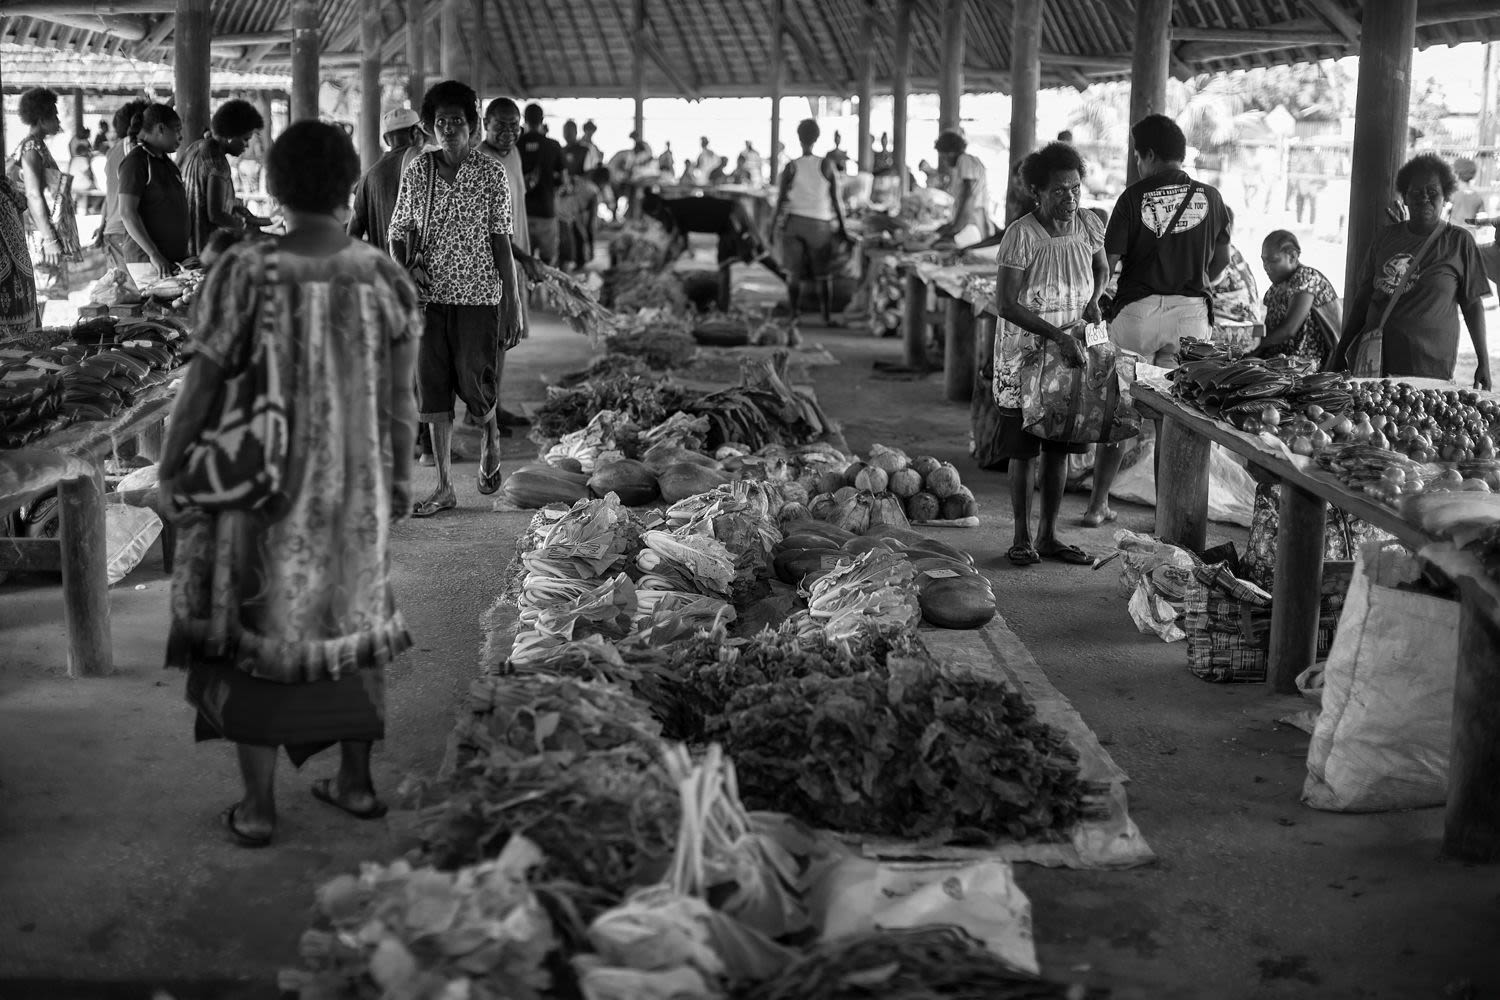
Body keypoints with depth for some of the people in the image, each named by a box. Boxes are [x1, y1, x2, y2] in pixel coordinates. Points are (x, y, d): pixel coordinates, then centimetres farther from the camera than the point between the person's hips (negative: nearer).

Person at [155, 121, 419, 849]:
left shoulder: (247, 271, -16)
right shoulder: (384, 276, -7)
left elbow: (203, 385, -12)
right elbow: (399, 399, -1)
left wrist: (169, 467, 0)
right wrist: (398, 476, 13)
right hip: (356, 487, 3)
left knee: (254, 628, 9)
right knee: (352, 618, 18)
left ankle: (257, 807, 14)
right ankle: (356, 783, 28)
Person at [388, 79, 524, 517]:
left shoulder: (491, 173, -3)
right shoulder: (417, 171, 4)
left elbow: (502, 242, -3)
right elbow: (398, 233, 10)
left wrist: (514, 307, -6)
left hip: (478, 296, -3)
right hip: (430, 297, 3)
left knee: (476, 386, -2)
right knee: (433, 390, 3)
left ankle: (490, 436, 34)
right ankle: (445, 487, 11)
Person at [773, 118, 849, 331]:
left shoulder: (791, 167, -4)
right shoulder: (826, 166, -2)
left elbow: (782, 198, -3)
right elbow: (835, 199, -1)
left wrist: (776, 221, 11)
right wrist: (841, 227, 6)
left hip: (794, 223, 0)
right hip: (820, 224, 1)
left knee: (794, 273, 3)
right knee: (822, 275, 11)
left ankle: (793, 317, -4)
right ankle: (827, 317, 12)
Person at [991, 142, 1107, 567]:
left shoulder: (1089, 225, 0)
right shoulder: (1021, 235, -16)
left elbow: (1102, 269, 20)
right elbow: (1005, 303, -20)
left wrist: (1094, 299, -2)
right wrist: (1057, 334, -26)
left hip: (1072, 351, 5)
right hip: (1024, 351, -5)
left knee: (1059, 447, 9)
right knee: (1024, 448, 0)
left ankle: (1048, 535, 19)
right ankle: (1022, 536, 11)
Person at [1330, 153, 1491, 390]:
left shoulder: (1459, 242, 2)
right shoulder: (1386, 237, 10)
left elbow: (1472, 304, 3)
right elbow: (1363, 298, 15)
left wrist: (1484, 362, 0)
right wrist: (1341, 351, 14)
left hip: (1430, 367, -3)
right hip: (1376, 360, 3)